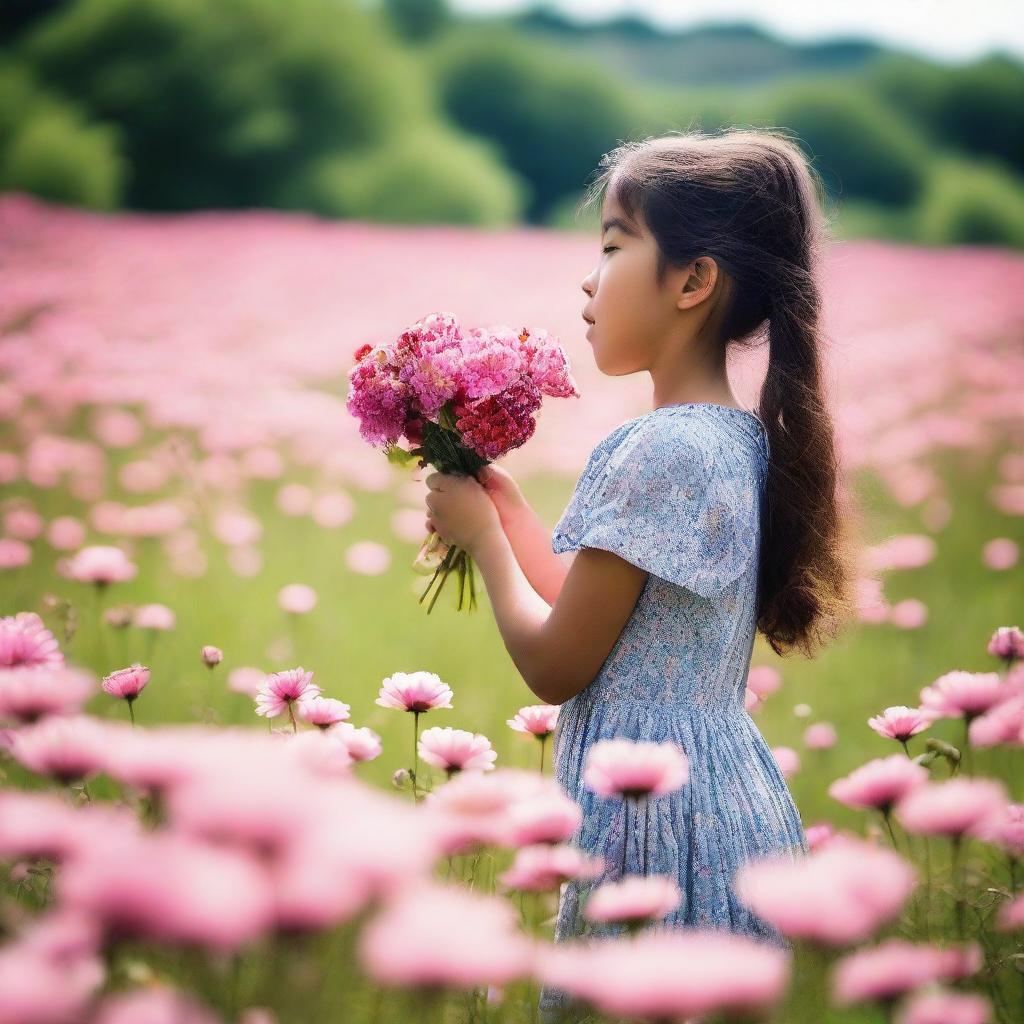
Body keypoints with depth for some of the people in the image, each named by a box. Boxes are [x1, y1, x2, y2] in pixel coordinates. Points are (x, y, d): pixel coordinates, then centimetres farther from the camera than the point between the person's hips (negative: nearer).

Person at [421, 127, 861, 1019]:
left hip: (655, 808, -9)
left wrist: (480, 535, -1)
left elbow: (554, 666, -15)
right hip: (723, 789, 9)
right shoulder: (739, 438, 8)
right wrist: (504, 503, 10)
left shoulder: (661, 451, -21)